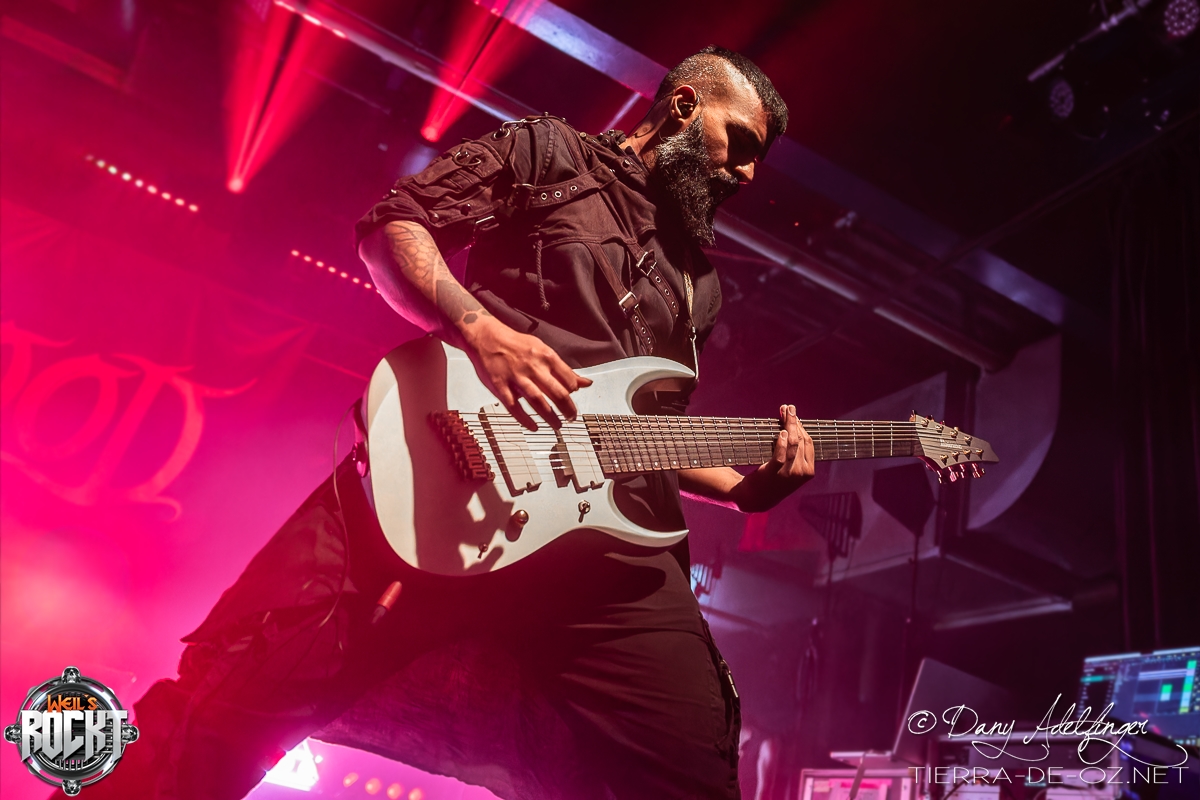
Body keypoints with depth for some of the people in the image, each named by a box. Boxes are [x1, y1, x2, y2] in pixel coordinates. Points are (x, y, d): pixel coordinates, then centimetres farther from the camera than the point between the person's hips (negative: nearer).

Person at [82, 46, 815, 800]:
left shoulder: (698, 281, 27)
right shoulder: (549, 151, 12)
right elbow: (393, 225, 2)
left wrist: (746, 486, 11)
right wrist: (480, 327, -15)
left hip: (605, 537, 5)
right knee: (235, 695, -10)